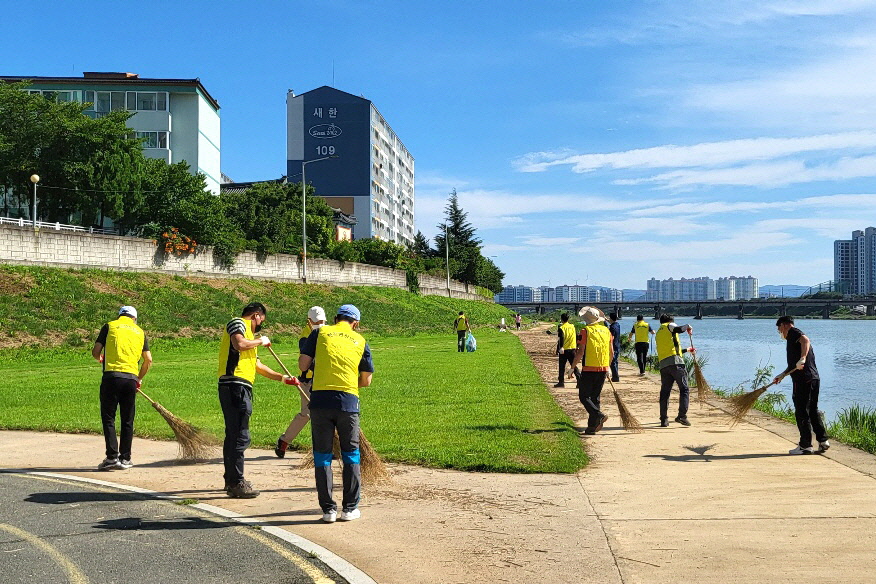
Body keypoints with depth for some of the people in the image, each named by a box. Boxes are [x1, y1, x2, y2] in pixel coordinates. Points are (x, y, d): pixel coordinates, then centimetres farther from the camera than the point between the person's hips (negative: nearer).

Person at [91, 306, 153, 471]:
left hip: (112, 375, -2)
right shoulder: (140, 332, 17)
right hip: (131, 378, 2)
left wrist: (101, 359, 28)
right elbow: (148, 360, 11)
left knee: (108, 418, 2)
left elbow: (95, 352, 5)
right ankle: (125, 458, 12)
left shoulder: (110, 326, 9)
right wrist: (139, 379, 25)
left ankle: (112, 457, -6)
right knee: (127, 421, 10)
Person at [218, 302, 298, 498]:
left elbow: (258, 365, 33)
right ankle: (237, 483, -9)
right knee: (240, 436, -10)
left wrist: (282, 378, 33)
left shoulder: (249, 334, 28)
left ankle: (231, 481, 24)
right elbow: (239, 344, -22)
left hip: (241, 388, 10)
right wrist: (261, 341, -6)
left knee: (233, 435, 16)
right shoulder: (237, 323, 0)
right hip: (235, 385, -10)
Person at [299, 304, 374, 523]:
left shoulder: (320, 333, 8)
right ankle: (350, 508, 15)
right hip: (348, 402, 0)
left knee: (322, 455, 8)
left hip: (320, 400, 0)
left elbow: (303, 364, 3)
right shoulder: (360, 341, 11)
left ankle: (328, 509, 9)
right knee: (351, 455, 13)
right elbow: (366, 380, 12)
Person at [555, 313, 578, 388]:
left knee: (562, 367, 6)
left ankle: (561, 382, 7)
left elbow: (560, 339, -16)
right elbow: (577, 337, 11)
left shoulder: (561, 328, -9)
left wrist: (559, 348, -15)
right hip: (572, 348, 4)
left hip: (564, 350, -4)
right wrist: (577, 346, 20)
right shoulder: (573, 326, 6)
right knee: (574, 366, 8)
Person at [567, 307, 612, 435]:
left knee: (584, 396, 1)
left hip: (589, 369, -6)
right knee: (595, 397, 12)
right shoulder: (606, 331, 9)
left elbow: (580, 352, -11)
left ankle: (599, 416, -20)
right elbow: (611, 352, 12)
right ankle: (592, 426, 11)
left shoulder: (586, 331, -8)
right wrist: (608, 367, 25)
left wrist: (572, 368, -4)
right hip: (603, 369, 6)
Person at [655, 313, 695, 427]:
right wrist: (687, 326, 3)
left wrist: (687, 350, 46)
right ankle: (682, 415, -12)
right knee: (684, 389, -1)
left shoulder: (658, 333, 30)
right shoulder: (669, 326, 9)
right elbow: (679, 329, -17)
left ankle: (664, 420, 3)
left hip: (663, 365, 6)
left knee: (665, 392, 8)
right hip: (675, 362, -6)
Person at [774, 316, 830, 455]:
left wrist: (802, 358, -39)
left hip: (803, 380, -10)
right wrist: (782, 375, 40)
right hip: (814, 379, 10)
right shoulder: (795, 336, 26)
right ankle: (823, 440, 16)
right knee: (813, 411, 16)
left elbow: (806, 340, -26)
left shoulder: (793, 332, -3)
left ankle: (805, 446, 2)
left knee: (802, 413, -2)